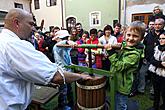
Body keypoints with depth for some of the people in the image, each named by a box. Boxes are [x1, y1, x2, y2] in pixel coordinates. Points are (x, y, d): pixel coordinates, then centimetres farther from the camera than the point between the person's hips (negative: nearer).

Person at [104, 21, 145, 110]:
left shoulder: (135, 54, -26)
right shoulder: (124, 45, -1)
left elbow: (119, 66, -30)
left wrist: (111, 52, -32)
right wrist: (112, 49, -2)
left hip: (121, 86, -8)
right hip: (116, 82, 8)